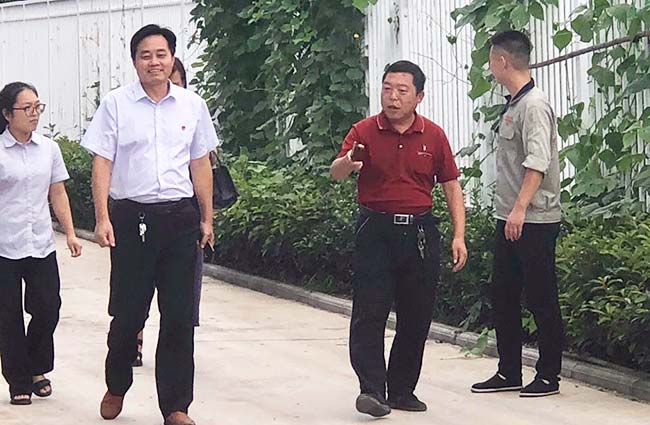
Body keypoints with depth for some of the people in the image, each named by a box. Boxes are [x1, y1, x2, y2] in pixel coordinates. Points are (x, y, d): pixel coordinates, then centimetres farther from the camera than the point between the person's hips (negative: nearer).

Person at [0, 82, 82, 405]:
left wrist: (70, 233, 7)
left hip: (41, 244, 4)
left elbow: (58, 194, 13)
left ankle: (37, 370, 23)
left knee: (48, 308, 0)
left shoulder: (49, 148, 8)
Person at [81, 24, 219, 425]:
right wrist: (102, 218, -10)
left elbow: (201, 165, 14)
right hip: (132, 216, -2)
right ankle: (117, 386, 29)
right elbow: (102, 163, -2)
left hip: (180, 217, 2)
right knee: (128, 312, 5)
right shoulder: (116, 104, 0)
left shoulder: (193, 105, 8)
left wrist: (207, 219, 13)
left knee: (179, 316, 2)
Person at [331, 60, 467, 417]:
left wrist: (459, 236, 0)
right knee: (369, 311, -11)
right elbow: (335, 174, -15)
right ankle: (372, 389, -13)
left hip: (420, 232, 3)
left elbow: (451, 187, 9)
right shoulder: (365, 131, -2)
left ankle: (402, 390, 17)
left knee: (416, 317, 6)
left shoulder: (433, 136, 5)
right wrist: (348, 162, -39)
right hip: (375, 230, -3)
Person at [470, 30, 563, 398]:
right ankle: (509, 372, 20)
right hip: (510, 218, 10)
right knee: (504, 295, 12)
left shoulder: (534, 105, -14)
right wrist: (510, 210, 17)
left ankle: (549, 376, 4)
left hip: (535, 220, -10)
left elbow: (538, 162, -23)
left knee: (542, 298, -2)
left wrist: (520, 208, -28)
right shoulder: (514, 105, 15)